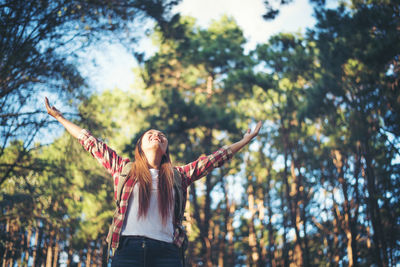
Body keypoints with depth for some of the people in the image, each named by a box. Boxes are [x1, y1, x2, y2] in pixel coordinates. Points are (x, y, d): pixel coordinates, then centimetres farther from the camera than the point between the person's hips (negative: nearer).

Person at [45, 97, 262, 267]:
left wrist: (244, 141, 34)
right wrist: (59, 117, 28)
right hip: (128, 249, -1)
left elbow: (212, 160, 28)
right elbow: (92, 144, 23)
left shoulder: (178, 175, 22)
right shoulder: (124, 169, 20)